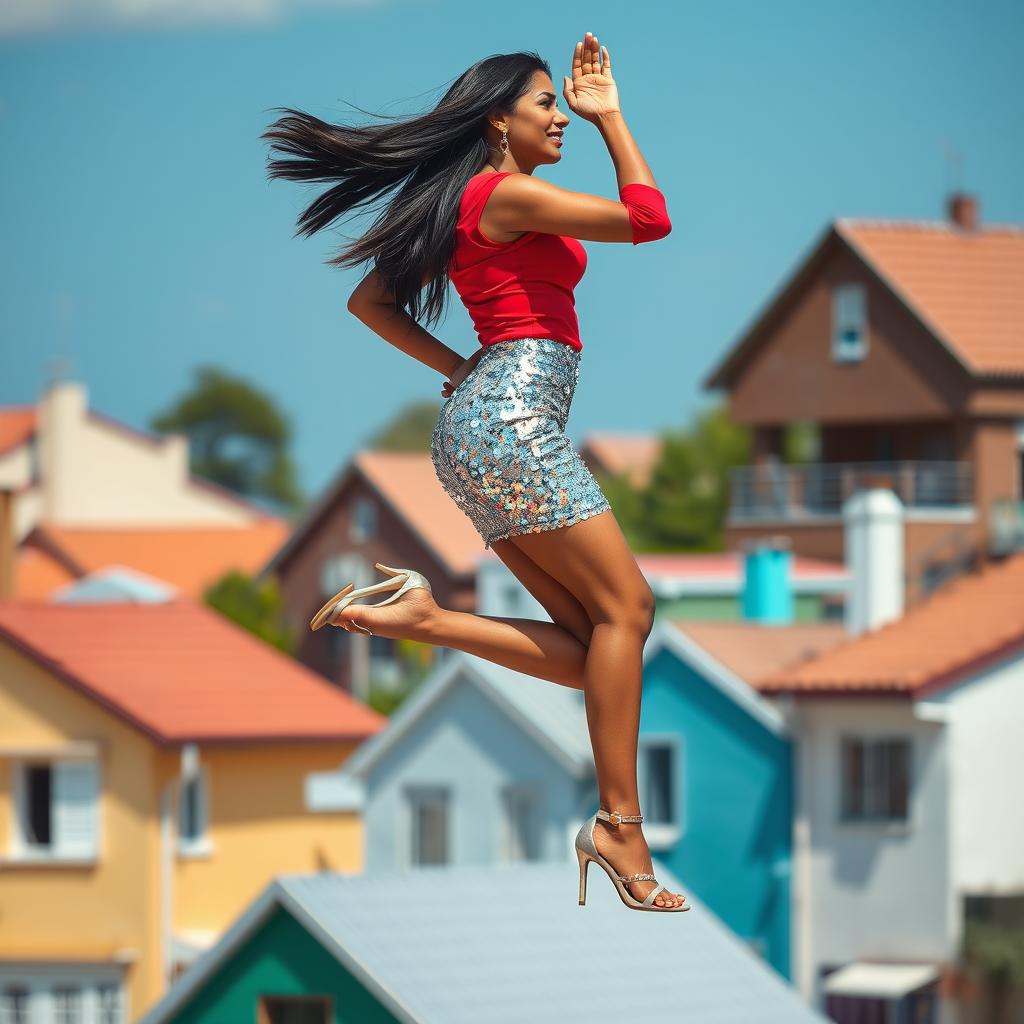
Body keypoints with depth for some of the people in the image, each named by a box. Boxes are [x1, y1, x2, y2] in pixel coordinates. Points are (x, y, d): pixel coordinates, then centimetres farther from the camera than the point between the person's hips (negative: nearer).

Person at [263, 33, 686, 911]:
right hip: (513, 412, -10)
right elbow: (648, 218, -10)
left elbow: (371, 299, 27)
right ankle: (621, 827, -18)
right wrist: (609, 115, -1)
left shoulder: (470, 211, 22)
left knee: (591, 646, 2)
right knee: (623, 608, -12)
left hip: (480, 409, 10)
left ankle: (419, 615, -8)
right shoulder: (509, 194, -6)